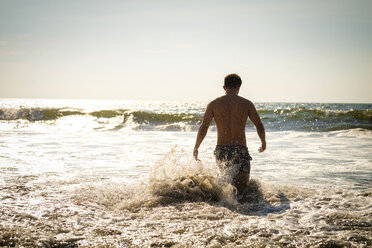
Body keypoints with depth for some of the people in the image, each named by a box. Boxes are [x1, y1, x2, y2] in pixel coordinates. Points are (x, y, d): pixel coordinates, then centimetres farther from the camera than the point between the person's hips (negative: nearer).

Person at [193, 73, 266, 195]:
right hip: (240, 150, -2)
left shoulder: (213, 104, 4)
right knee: (242, 189, 0)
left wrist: (196, 148, 9)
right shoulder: (247, 103, 3)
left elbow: (203, 128, -3)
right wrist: (263, 143, 21)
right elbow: (259, 126, 3)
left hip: (221, 150, 2)